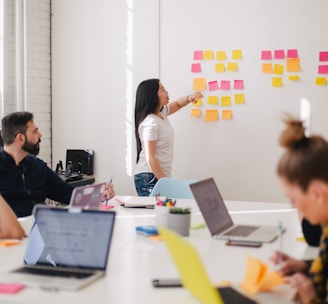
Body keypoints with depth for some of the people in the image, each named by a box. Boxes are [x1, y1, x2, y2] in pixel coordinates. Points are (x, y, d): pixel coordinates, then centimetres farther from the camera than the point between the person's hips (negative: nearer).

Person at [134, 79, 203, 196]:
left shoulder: (161, 113, 8)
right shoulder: (150, 123, -18)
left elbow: (177, 104, 28)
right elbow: (150, 158, -20)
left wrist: (189, 98, 5)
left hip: (160, 176, 9)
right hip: (149, 178, -9)